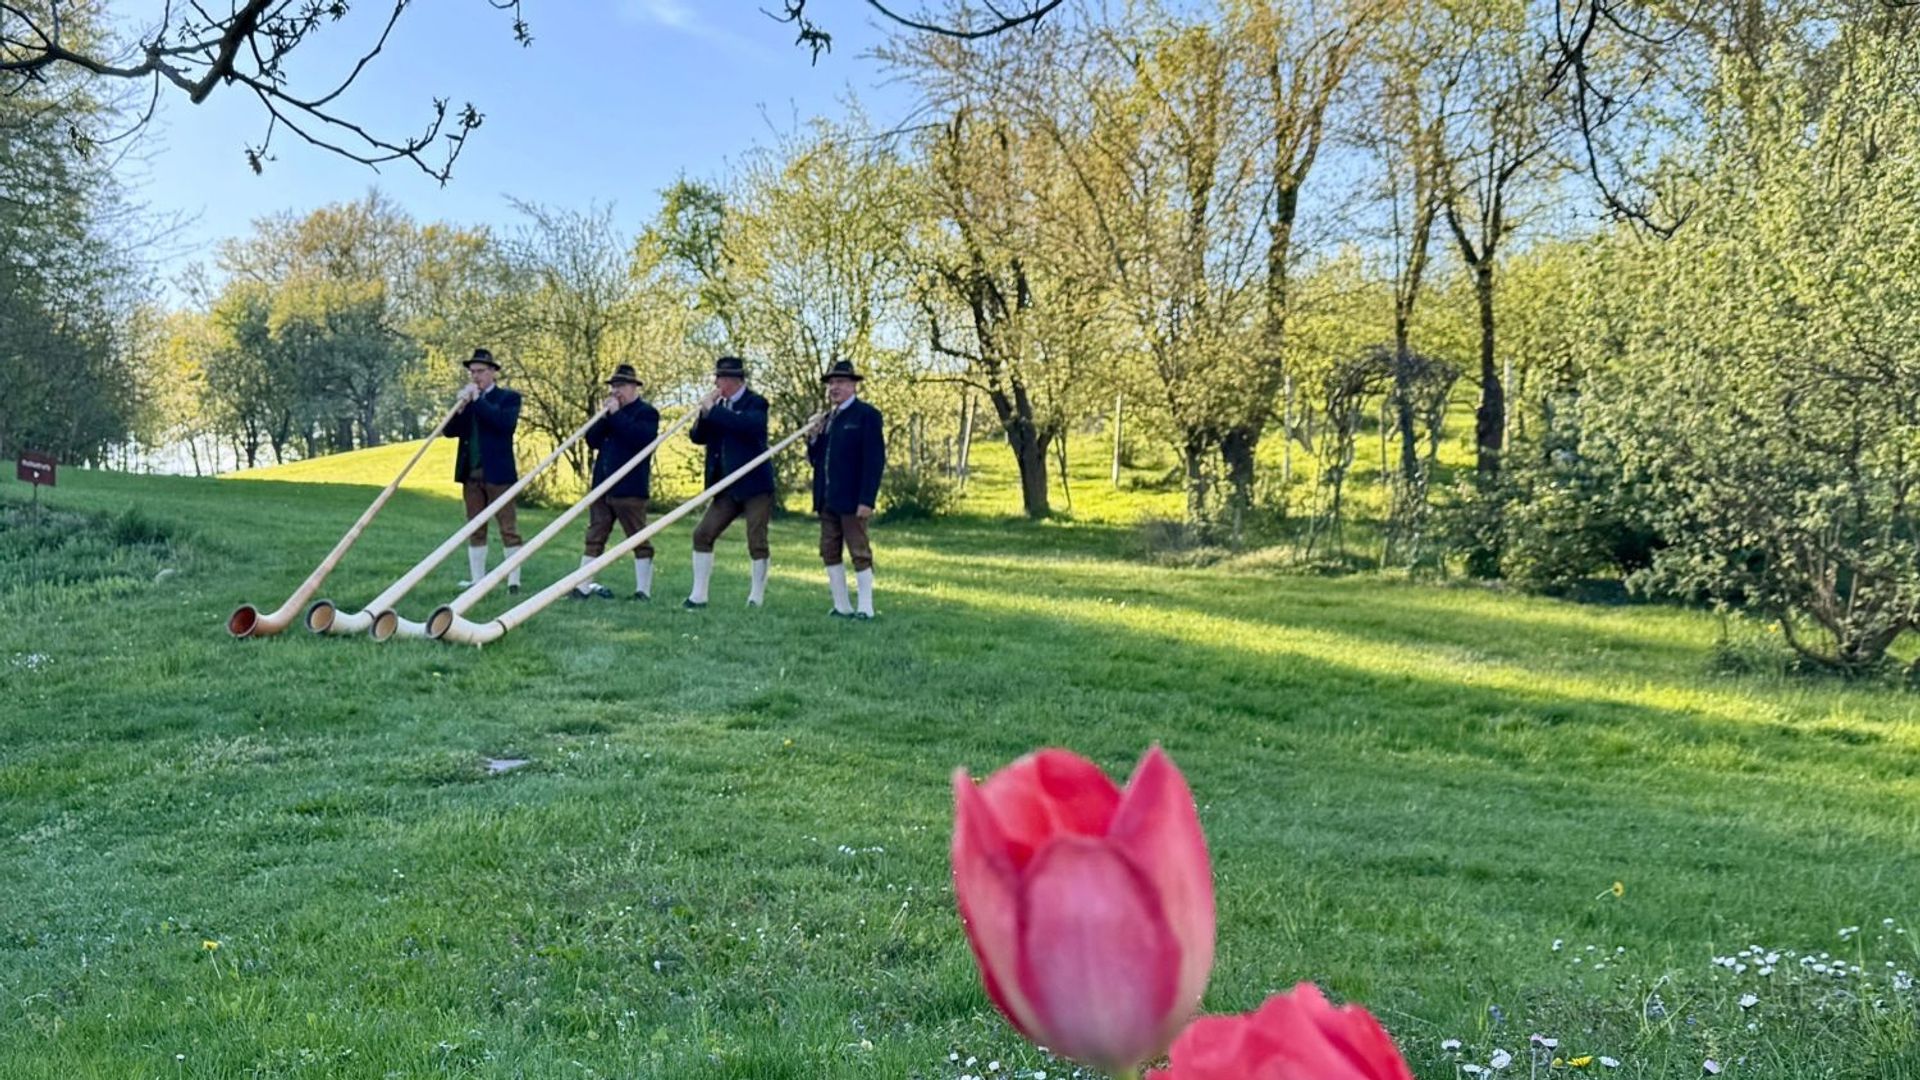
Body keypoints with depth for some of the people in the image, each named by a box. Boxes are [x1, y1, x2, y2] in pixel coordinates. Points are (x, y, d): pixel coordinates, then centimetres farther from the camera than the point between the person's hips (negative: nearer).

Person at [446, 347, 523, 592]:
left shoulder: (509, 397, 0)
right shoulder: (466, 399, 15)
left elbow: (506, 423, -19)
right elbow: (449, 430, 6)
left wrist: (478, 400, -15)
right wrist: (461, 405, -9)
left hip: (498, 472, -6)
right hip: (470, 473, 6)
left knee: (508, 528, -2)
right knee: (475, 529, 9)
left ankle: (513, 581, 1)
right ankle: (477, 580, 14)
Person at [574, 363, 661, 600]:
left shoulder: (646, 412, -3)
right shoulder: (610, 412, 20)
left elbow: (641, 438, -21)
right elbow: (592, 440, 10)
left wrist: (617, 414, -15)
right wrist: (606, 415, -3)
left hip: (630, 489, -7)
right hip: (602, 486, 7)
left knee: (639, 539, -1)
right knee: (594, 538, 10)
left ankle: (643, 590, 2)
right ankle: (583, 586, 14)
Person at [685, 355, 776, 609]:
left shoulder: (755, 403, -8)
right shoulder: (720, 405, 11)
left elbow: (748, 425, -30)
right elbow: (698, 437, 9)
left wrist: (713, 409, -24)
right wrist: (705, 413, -7)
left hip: (755, 486, -7)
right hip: (727, 487, 7)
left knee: (757, 542, -4)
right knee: (702, 535, 3)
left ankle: (756, 598, 7)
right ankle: (698, 595, 9)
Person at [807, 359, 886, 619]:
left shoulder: (866, 415, -7)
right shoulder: (828, 418, 17)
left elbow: (875, 460, -14)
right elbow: (815, 459, 18)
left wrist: (867, 500, -20)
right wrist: (815, 438, -2)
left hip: (852, 500, -8)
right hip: (827, 500, 8)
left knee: (859, 553, -2)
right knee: (829, 552, 9)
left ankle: (865, 609, 4)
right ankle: (841, 606, 16)